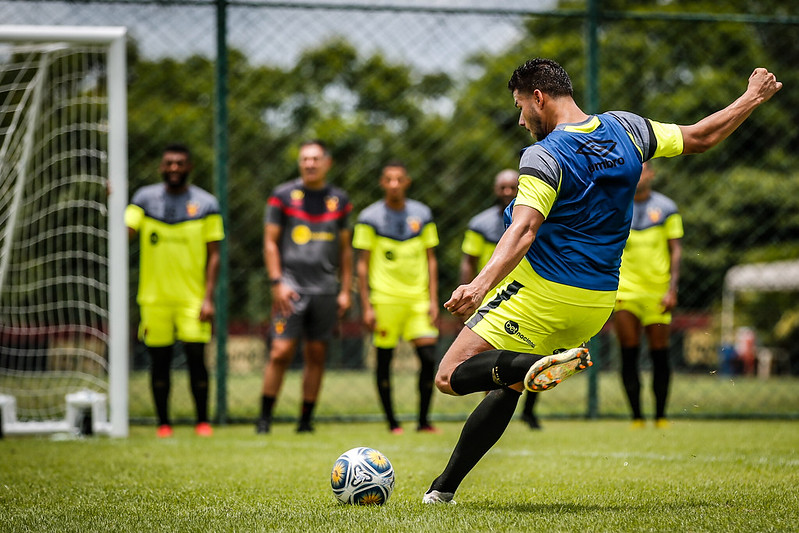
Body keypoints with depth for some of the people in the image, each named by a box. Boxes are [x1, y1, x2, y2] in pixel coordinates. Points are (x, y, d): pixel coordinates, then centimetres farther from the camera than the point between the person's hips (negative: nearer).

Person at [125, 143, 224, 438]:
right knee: (159, 359, 3)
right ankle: (163, 422, 13)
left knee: (196, 356, -7)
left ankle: (202, 420, 6)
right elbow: (125, 231, -6)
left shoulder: (206, 204, 3)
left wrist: (208, 297, -5)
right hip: (154, 298, 1)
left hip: (193, 299, -1)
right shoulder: (145, 199, 7)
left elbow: (213, 255, 3)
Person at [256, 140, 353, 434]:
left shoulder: (339, 200, 11)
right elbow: (270, 242, 2)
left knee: (316, 355, 3)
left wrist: (345, 290, 9)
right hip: (291, 286, -3)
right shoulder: (283, 195, 2)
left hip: (325, 289, 3)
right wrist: (277, 283, -8)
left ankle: (306, 420, 11)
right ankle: (264, 418, -1)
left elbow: (345, 248, 15)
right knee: (281, 352, -10)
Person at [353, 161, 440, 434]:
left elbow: (430, 259, 11)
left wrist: (433, 300, 3)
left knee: (429, 357, -8)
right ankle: (392, 421, 13)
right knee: (384, 359, 2)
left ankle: (423, 419, 3)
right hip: (385, 298, -2)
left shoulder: (422, 215, 8)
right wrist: (366, 306, -5)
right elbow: (362, 263, 1)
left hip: (418, 298, 2)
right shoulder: (370, 218, 0)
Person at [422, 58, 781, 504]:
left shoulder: (544, 157, -15)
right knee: (504, 390, 19)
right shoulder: (624, 129, 4)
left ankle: (539, 364, -30)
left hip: (541, 295, -8)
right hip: (598, 304, 8)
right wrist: (752, 99, 30)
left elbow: (523, 231, -29)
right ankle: (445, 488, 16)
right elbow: (700, 138, 15)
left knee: (452, 375, -8)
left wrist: (480, 285, -40)